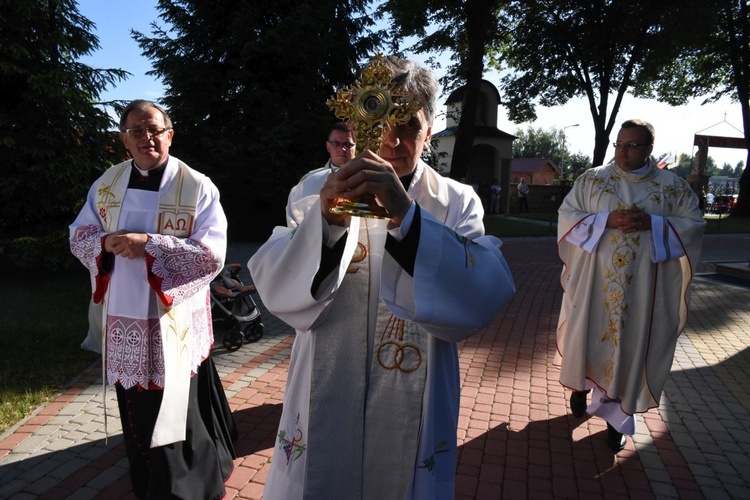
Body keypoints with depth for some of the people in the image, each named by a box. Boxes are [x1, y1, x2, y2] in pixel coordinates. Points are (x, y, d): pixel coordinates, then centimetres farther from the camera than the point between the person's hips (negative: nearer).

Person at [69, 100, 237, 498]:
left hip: (174, 321, -4)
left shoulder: (197, 187, -10)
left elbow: (212, 254, -16)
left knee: (176, 409, 7)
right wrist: (106, 242, -13)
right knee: (136, 409, 18)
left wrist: (150, 244, -24)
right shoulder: (107, 184, 6)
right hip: (124, 317, 5)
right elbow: (78, 237, 10)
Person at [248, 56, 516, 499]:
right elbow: (276, 289, -15)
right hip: (323, 407, 1)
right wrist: (326, 220, -32)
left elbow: (486, 295, -21)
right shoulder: (316, 191, -4)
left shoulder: (457, 203, -6)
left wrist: (407, 216, -33)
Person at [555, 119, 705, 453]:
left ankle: (618, 416, 19)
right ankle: (582, 384, 39)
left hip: (643, 285, 0)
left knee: (632, 344, 5)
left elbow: (694, 225, 1)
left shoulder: (674, 186, 3)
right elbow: (567, 216, -2)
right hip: (594, 280, 1)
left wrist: (653, 223, -16)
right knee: (587, 335, 11)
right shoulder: (591, 180, 2)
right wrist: (606, 220, -17)